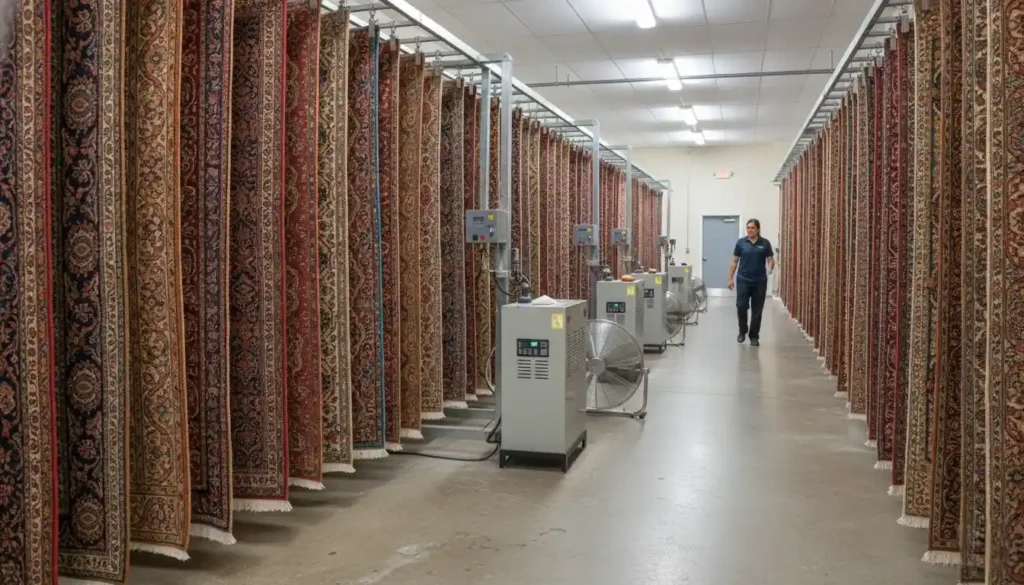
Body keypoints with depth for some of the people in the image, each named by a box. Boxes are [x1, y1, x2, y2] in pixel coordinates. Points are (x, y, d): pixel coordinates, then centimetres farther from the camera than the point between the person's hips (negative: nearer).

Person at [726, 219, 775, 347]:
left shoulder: (765, 243, 1)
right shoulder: (741, 242, 1)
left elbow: (771, 260, 0)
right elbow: (735, 261, 6)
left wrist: (770, 268, -23)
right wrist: (730, 278, 2)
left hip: (760, 281, 0)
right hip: (743, 280, 0)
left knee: (757, 310, 4)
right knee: (741, 306, -8)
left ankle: (754, 336, 15)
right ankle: (742, 331, 16)